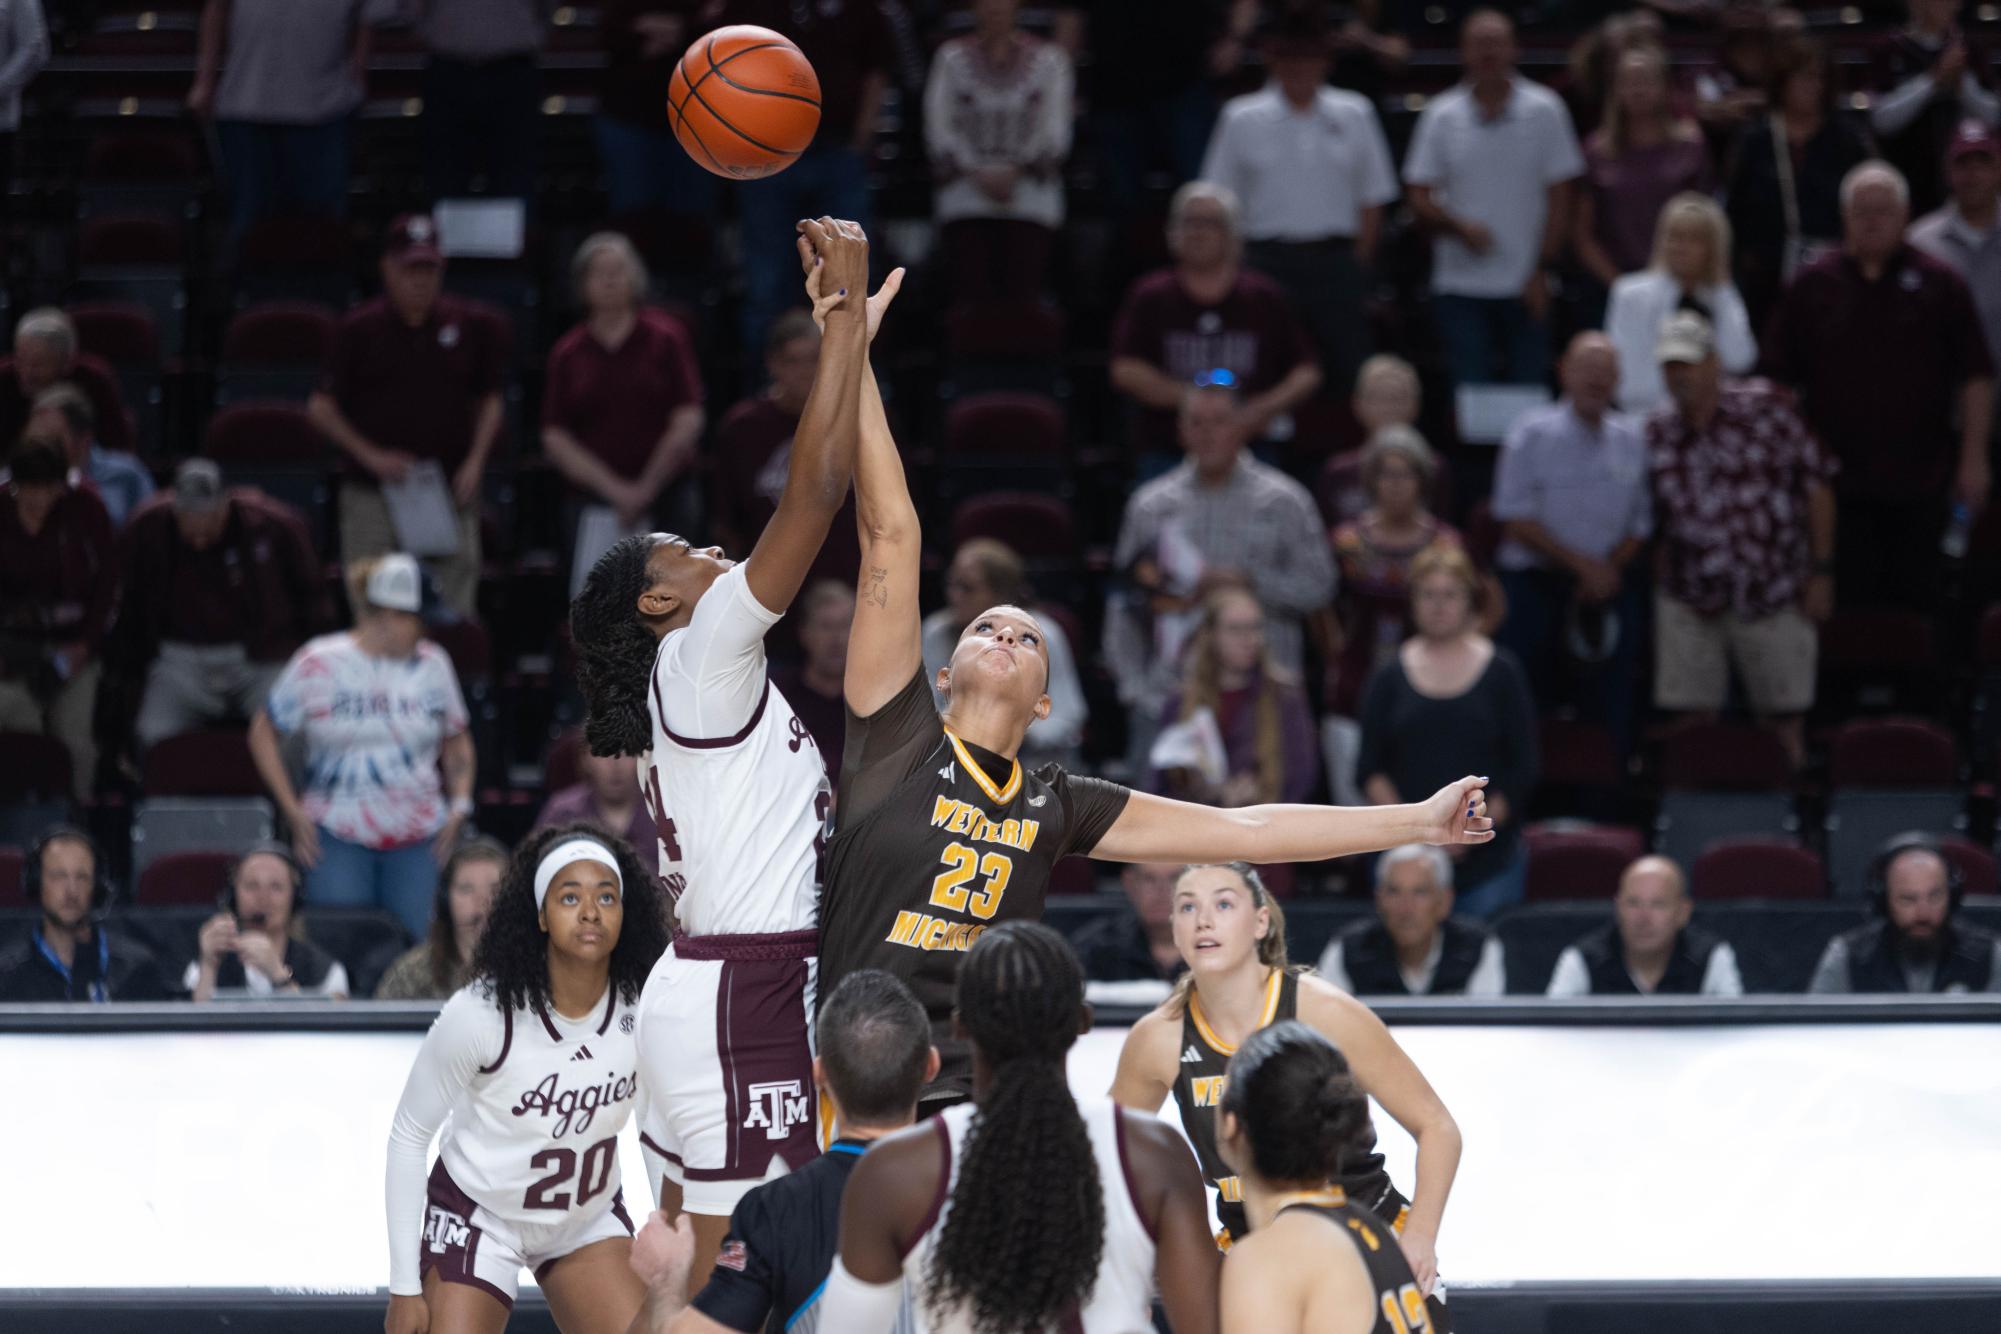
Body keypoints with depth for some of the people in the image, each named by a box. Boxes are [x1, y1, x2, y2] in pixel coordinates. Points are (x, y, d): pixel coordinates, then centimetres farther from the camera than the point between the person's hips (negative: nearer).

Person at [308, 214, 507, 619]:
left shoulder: (473, 326, 3)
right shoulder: (360, 330, -2)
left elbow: (489, 401, 14)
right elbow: (322, 407, 3)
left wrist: (474, 462, 0)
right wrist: (371, 456, -8)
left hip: (451, 491, 1)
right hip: (371, 492, -1)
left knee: (456, 613, -2)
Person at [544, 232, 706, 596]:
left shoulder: (665, 338, 2)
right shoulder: (568, 354, 8)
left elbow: (687, 422, -3)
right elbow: (555, 439, 3)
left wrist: (645, 489, -8)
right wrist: (613, 488, -8)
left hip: (666, 497, -2)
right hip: (595, 504, 2)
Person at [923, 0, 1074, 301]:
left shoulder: (1048, 59, 5)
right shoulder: (952, 57, 7)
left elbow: (1056, 131, 2)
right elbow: (938, 129, 2)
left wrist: (1015, 172, -12)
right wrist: (979, 174, -11)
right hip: (966, 202, 0)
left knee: (1023, 297, -7)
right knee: (971, 300, -8)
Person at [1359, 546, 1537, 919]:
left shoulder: (1502, 673, 4)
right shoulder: (1390, 677, 8)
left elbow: (1522, 772, 2)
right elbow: (1370, 769, 5)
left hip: (1488, 858, -1)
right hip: (1407, 857, 1)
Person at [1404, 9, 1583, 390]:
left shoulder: (1544, 110, 1)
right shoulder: (1441, 116, 3)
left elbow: (1559, 199, 2)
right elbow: (1420, 198, 4)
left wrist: (1541, 269, -4)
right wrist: (1459, 227, -15)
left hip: (1525, 287, 0)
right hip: (1460, 286, 0)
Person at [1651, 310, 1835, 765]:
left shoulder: (1764, 409, -5)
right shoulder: (1658, 434, 5)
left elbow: (1817, 485, -3)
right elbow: (1652, 523, 13)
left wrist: (1821, 571, -5)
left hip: (1772, 596, -3)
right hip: (1692, 603, 3)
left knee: (1784, 726, 0)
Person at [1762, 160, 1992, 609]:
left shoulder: (1938, 285, 1)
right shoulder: (1812, 287, 4)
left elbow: (1976, 378, 2)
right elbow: (1781, 379, 7)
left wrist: (1973, 458, -3)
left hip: (1919, 483, -1)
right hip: (1842, 483, 1)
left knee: (1916, 602, 5)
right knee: (1854, 605, 2)